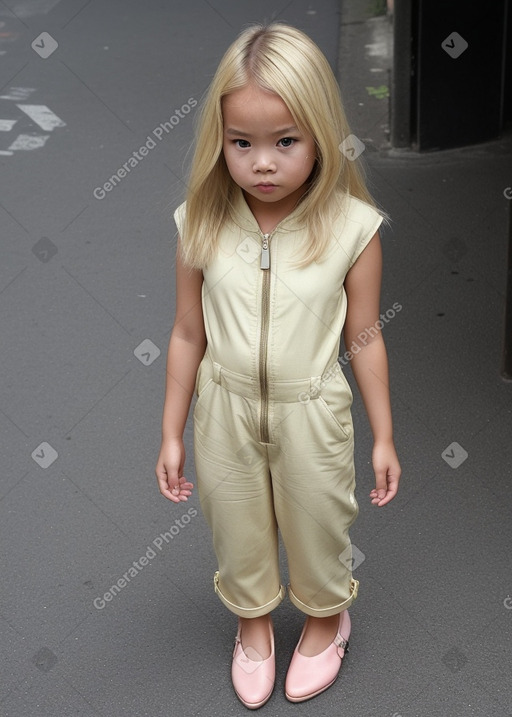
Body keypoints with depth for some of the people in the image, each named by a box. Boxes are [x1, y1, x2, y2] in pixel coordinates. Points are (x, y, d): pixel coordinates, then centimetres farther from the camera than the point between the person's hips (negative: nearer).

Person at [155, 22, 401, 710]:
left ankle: (326, 616, 52)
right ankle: (253, 622, 52)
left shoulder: (351, 227, -18)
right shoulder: (201, 225, -14)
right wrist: (172, 434, 2)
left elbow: (365, 338, -8)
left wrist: (384, 438, -1)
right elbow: (189, 334, -4)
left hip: (312, 415, -1)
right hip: (226, 413, 2)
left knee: (318, 527, 21)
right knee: (237, 531, 22)